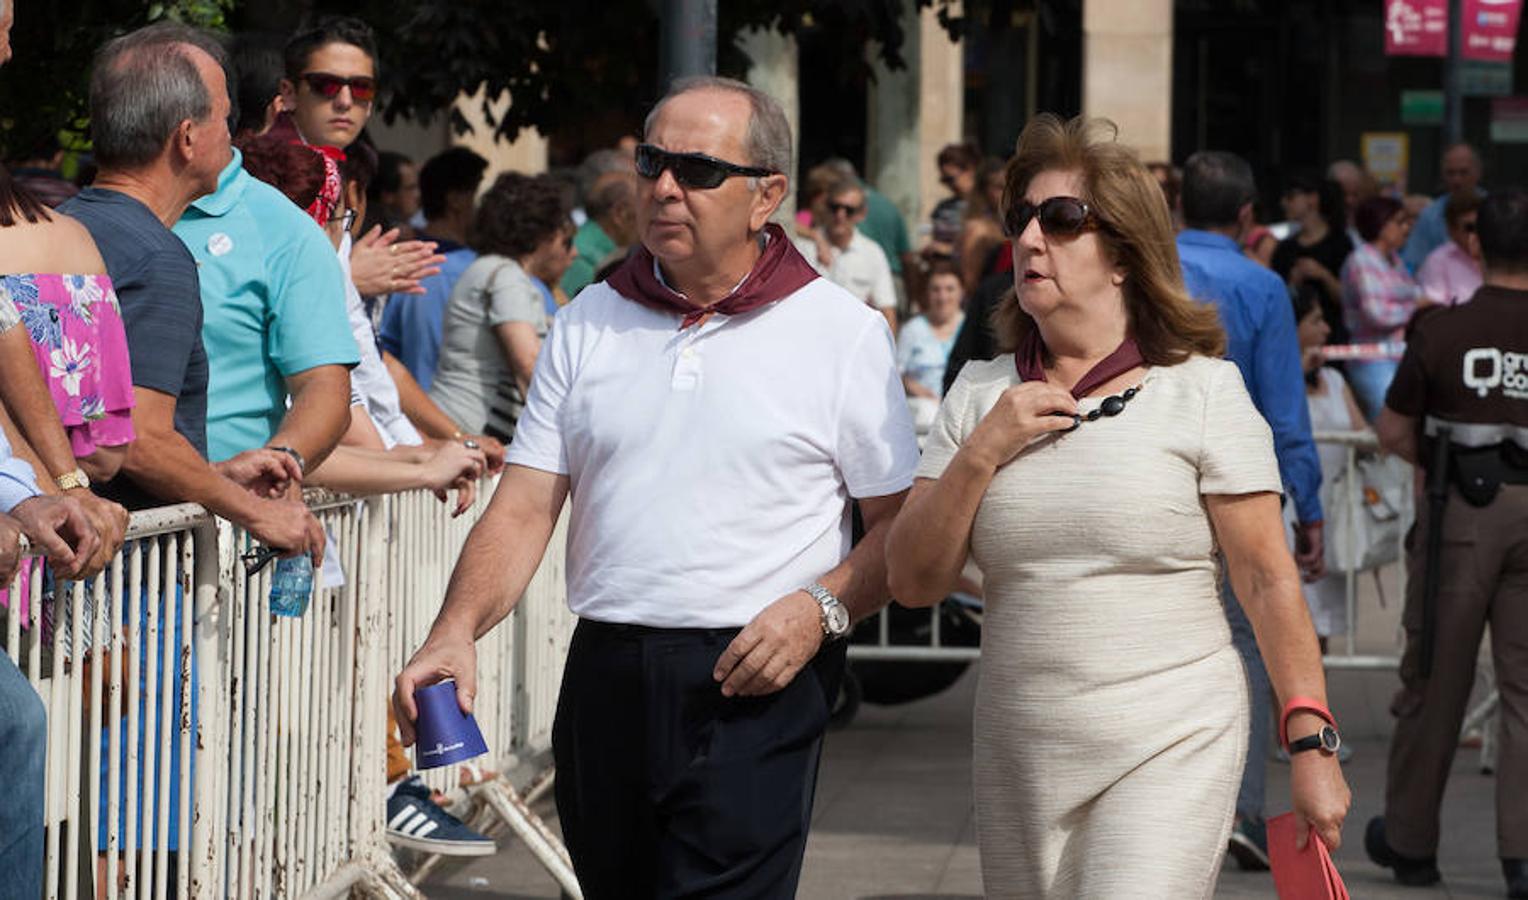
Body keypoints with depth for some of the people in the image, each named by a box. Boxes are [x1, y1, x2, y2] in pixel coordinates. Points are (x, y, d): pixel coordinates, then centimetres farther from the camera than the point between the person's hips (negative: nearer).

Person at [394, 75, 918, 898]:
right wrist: (456, 632, -10)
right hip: (606, 678, 4)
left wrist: (822, 607, -16)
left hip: (752, 686, -4)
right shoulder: (589, 324, 11)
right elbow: (522, 511, 6)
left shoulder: (841, 333, 1)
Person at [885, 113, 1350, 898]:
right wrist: (980, 454, -7)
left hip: (1171, 747, -5)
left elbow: (1270, 582, -4)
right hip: (1019, 762, 5)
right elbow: (913, 583, 5)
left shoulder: (1202, 391, -3)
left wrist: (1312, 747, -9)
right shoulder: (980, 396, 9)